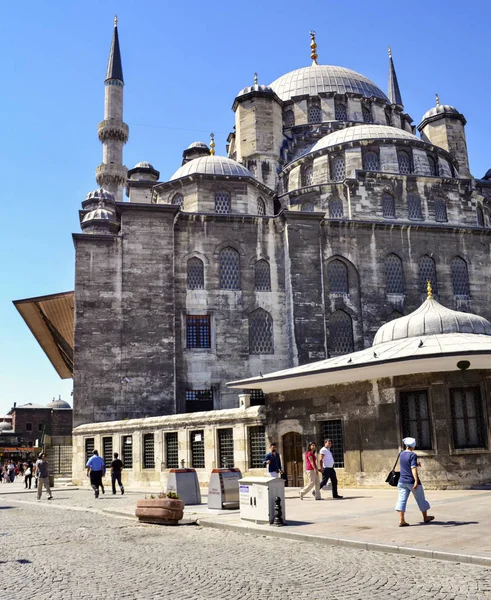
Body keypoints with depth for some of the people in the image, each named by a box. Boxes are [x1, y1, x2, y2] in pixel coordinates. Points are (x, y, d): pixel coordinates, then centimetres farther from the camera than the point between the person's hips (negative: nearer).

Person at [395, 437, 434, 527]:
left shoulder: (401, 454, 7)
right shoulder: (413, 455, -13)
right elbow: (413, 468, -22)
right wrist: (416, 481, -26)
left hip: (402, 481, 5)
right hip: (412, 481, -5)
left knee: (402, 500, -1)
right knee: (421, 499, 14)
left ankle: (401, 520, -11)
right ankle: (425, 517, 30)